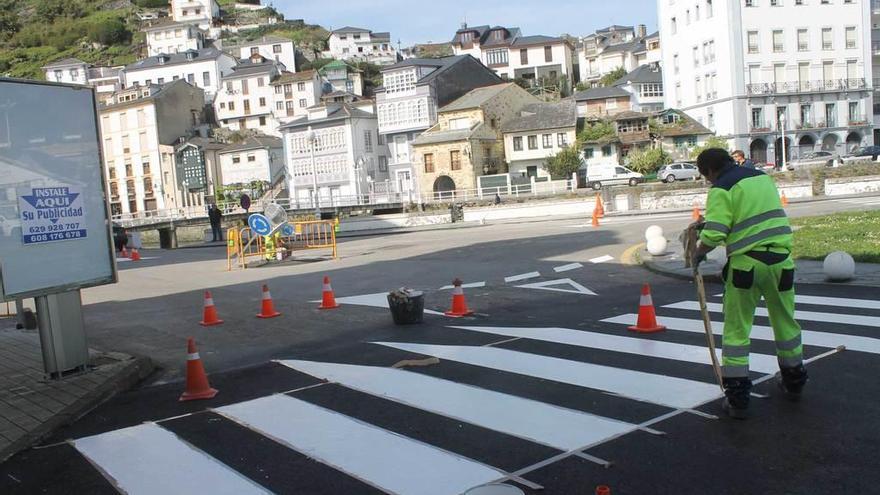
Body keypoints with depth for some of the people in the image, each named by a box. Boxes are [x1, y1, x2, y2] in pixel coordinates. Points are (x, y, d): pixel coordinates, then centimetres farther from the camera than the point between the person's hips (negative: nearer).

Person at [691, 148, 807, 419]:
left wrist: (698, 253, 2)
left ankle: (737, 397, 4)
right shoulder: (763, 177, 13)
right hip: (780, 258, 6)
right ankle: (794, 382, 38)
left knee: (736, 329, 4)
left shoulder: (721, 189, -8)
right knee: (785, 321, 21)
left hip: (746, 262, -6)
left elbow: (714, 236, -18)